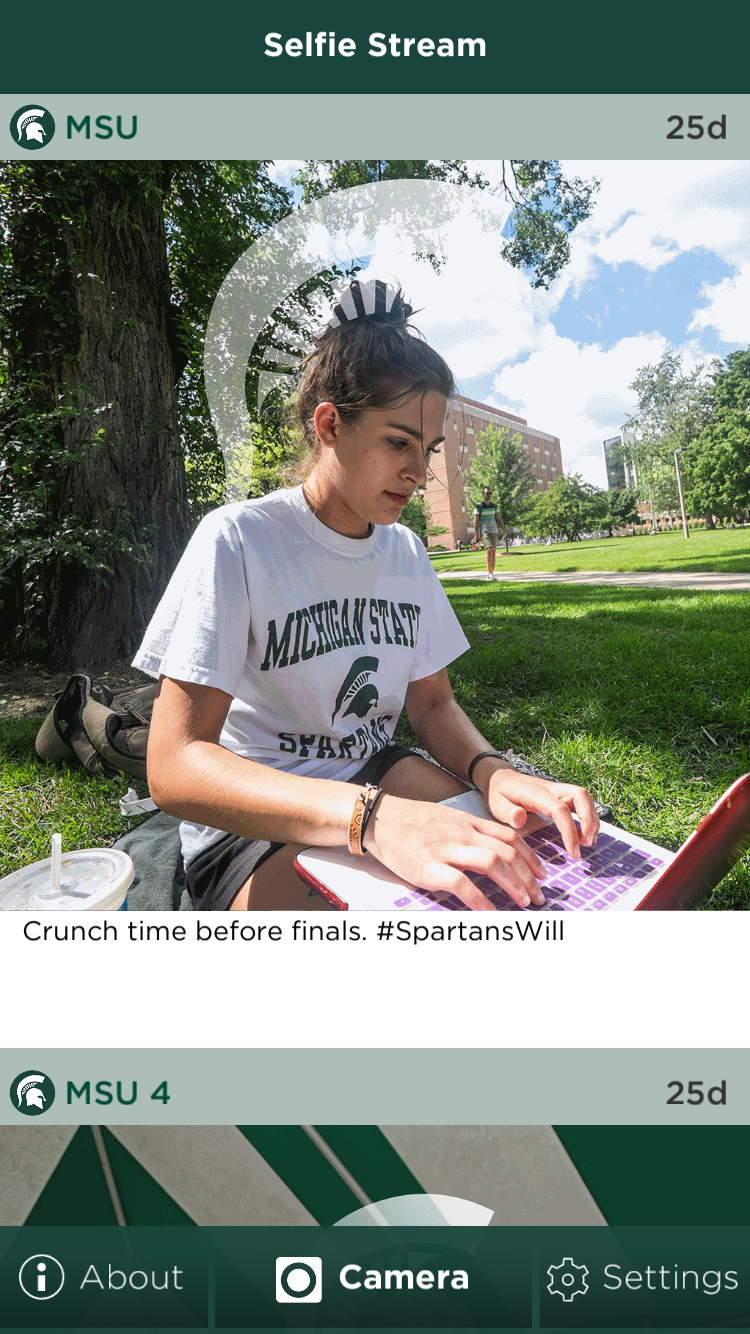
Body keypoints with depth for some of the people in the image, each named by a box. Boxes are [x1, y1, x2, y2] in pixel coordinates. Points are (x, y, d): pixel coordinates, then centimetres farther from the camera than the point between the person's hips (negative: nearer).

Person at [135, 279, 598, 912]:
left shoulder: (407, 551, 4)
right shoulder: (238, 539, -18)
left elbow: (432, 702, 8)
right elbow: (174, 767, -26)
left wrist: (493, 773, -17)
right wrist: (374, 817, -40)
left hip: (372, 773, 7)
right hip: (249, 819, -6)